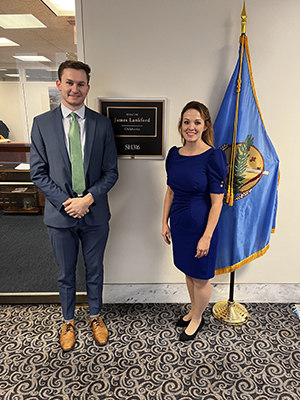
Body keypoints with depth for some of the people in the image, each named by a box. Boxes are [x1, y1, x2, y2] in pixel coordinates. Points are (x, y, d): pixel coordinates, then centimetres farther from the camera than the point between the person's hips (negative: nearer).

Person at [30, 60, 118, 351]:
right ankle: (68, 321, 42)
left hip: (95, 215, 1)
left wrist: (88, 199, -15)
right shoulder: (42, 123, -2)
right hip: (59, 215, 0)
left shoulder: (102, 124, -2)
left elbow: (111, 171, -3)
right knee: (65, 274, 17)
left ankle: (95, 316, 42)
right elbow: (38, 173, -3)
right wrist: (65, 201, -14)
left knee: (94, 270, 18)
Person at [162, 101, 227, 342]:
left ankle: (197, 319, 37)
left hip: (200, 225, -6)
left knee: (200, 277, 12)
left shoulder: (213, 157, -16)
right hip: (179, 223, 6)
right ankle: (194, 311, 46)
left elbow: (217, 201, -16)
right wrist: (165, 222, 9)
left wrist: (206, 236, -17)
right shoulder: (174, 154, 2)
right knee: (188, 272, 22)